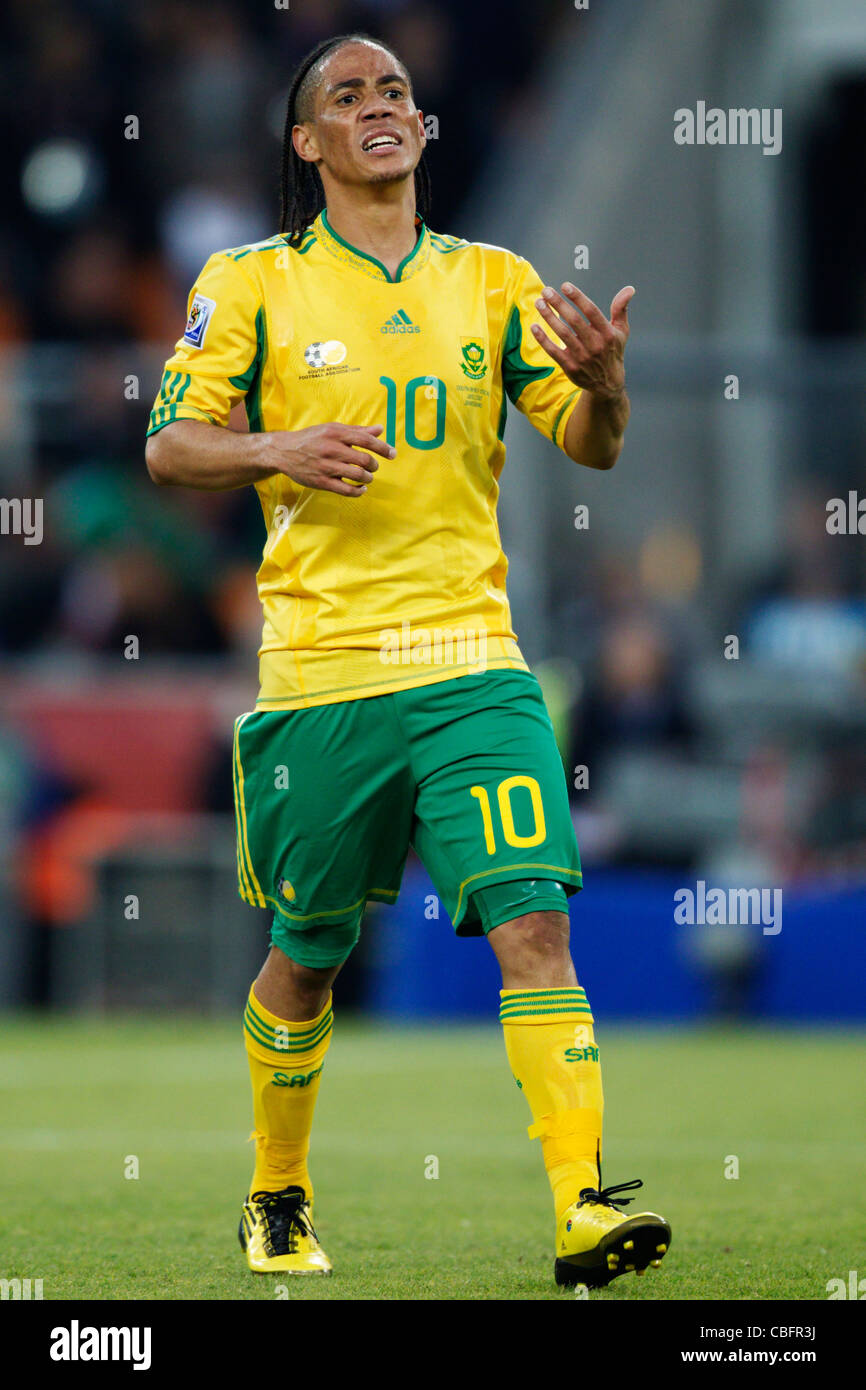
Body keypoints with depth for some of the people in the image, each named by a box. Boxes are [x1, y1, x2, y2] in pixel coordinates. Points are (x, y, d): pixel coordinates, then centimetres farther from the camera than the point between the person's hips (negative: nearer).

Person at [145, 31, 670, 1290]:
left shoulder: (492, 281, 11)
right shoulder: (254, 282, 4)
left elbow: (591, 446, 7)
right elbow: (170, 445, 4)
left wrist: (604, 383, -17)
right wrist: (279, 452, -16)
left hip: (472, 662, 1)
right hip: (321, 671, -1)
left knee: (535, 922, -14)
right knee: (307, 958, 8)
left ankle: (585, 1207, -20)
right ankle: (278, 1200, 29)